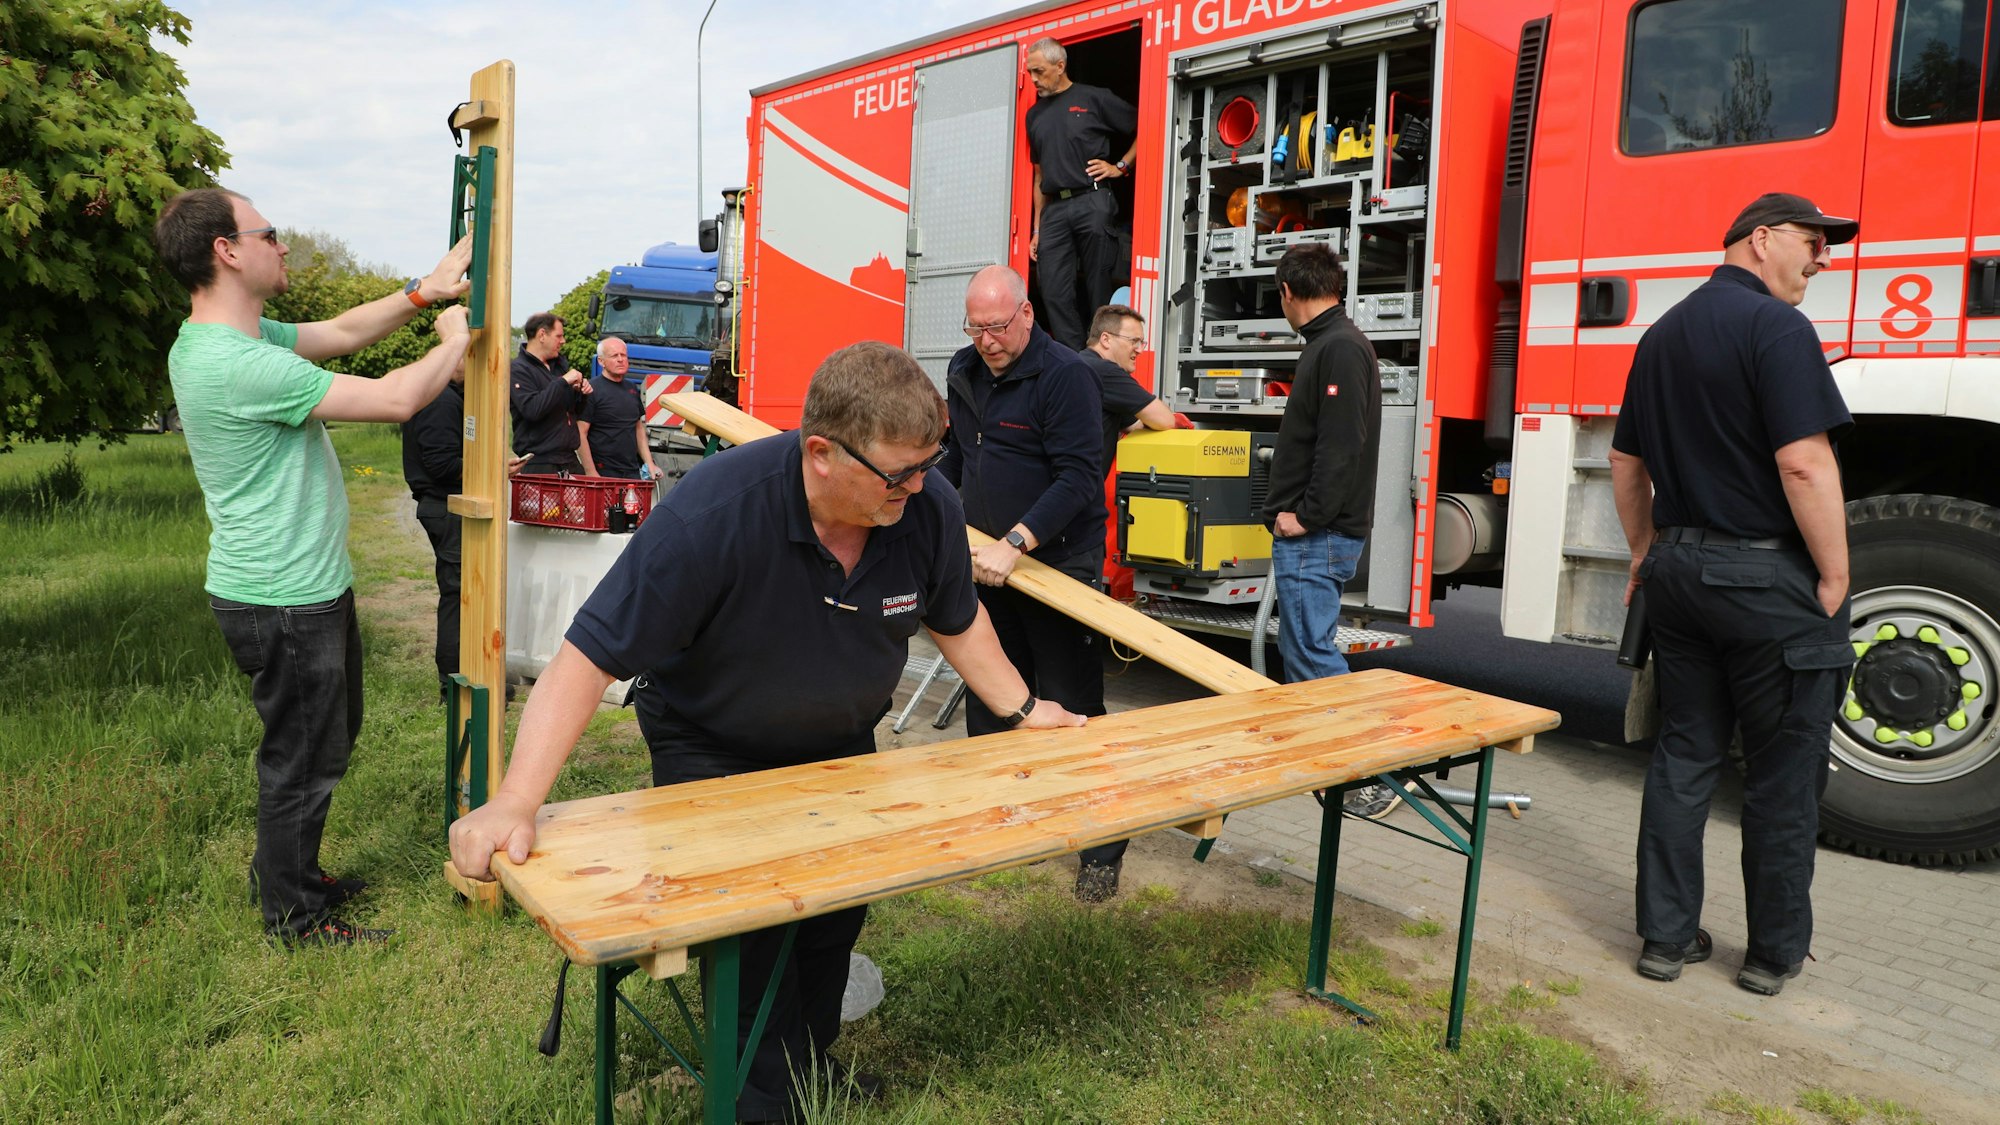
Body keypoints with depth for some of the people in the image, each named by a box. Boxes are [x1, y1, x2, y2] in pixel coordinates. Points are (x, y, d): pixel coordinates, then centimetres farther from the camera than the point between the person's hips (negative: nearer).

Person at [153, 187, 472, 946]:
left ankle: (286, 872, 42)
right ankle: (292, 915, 25)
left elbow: (343, 332, 14)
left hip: (305, 587, 10)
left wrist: (424, 292, 2)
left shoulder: (229, 340, 5)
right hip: (284, 602, -10)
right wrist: (454, 341, -8)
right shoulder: (238, 364, -27)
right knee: (303, 759, 6)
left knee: (324, 740, 25)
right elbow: (395, 400, -25)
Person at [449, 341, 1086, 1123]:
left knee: (836, 919, 12)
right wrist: (515, 803, -39)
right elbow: (588, 659, -34)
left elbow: (955, 620, 1)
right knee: (746, 939, -10)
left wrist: (1022, 710, 1)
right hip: (713, 753, -4)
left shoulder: (929, 507, -22)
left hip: (840, 748, 5)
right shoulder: (713, 513, -37)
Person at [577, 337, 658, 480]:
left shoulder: (632, 388, 14)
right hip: (603, 473, -6)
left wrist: (649, 464, 12)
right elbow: (580, 434, -12)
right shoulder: (592, 390, -7)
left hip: (632, 472, 6)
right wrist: (591, 473, -17)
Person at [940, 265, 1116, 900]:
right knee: (989, 702, 14)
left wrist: (1014, 544, -28)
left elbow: (1079, 477, -22)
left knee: (1073, 709, -3)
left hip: (1058, 562, -7)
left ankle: (1102, 850, 8)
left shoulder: (1064, 375, -15)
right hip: (989, 562, 7)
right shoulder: (963, 373, 10)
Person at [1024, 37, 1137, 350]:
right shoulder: (1035, 114, 21)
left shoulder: (1094, 99, 5)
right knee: (1054, 293, -5)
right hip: (1054, 210, 5)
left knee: (1100, 289, -4)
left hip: (1092, 203, -5)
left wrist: (1120, 166, -2)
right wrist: (1037, 229, 15)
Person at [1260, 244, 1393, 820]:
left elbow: (1342, 443, -23)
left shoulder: (1340, 347, -14)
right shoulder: (1328, 344, 17)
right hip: (1309, 535, 10)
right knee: (1299, 649, 15)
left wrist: (1307, 516, -20)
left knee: (1315, 652, -9)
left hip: (1318, 536, -10)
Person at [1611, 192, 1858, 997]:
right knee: (1784, 773, 6)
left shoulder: (1663, 335, 12)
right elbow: (1804, 463, -22)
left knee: (1683, 757, 12)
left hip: (1680, 570, 7)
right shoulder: (1775, 327, -14)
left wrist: (1647, 554, 24)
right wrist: (1834, 576, -14)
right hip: (1768, 578, -7)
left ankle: (1666, 937, 17)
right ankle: (1775, 954, 18)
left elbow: (1626, 461, 18)